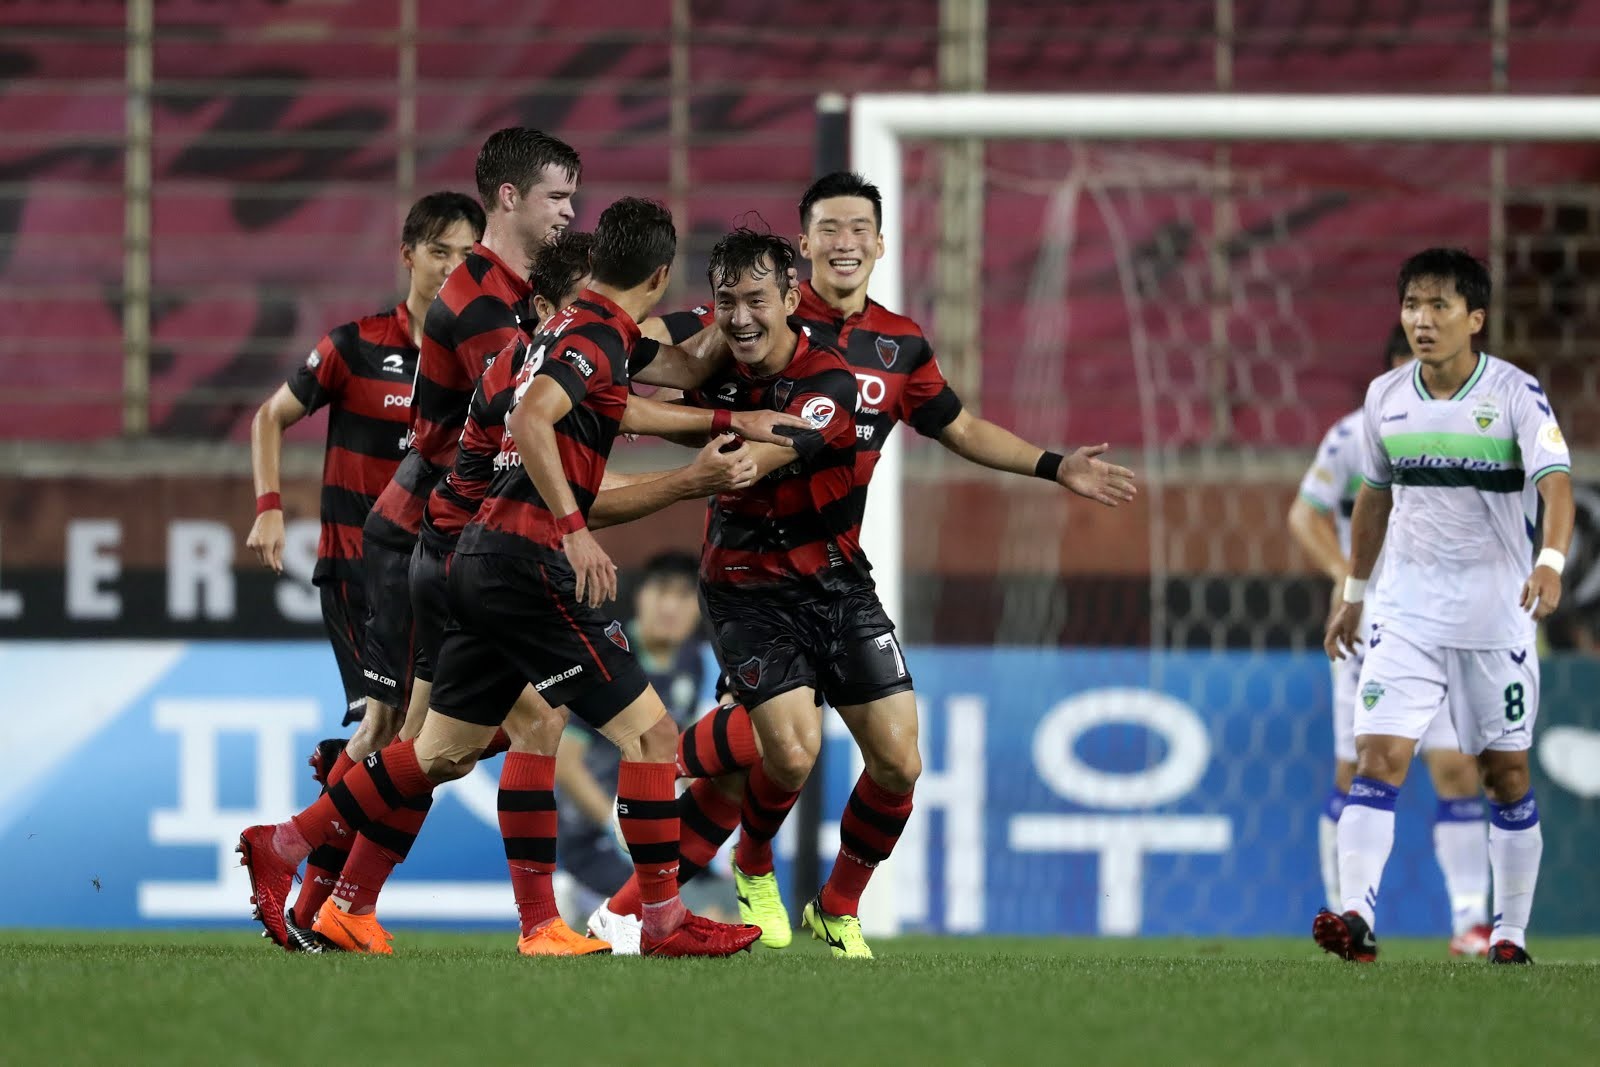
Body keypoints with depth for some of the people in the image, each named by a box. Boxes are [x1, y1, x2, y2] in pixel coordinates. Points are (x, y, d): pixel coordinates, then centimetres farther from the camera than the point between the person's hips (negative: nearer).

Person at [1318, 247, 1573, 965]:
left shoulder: (1515, 393, -10)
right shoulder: (1385, 397, 4)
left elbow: (1555, 482, -22)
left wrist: (1551, 561, -40)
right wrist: (1353, 594, 22)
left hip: (1496, 611, -3)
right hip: (1407, 607, 3)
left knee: (1505, 771, 5)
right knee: (1379, 756, -13)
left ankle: (1510, 932, 16)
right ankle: (1355, 916, -23)